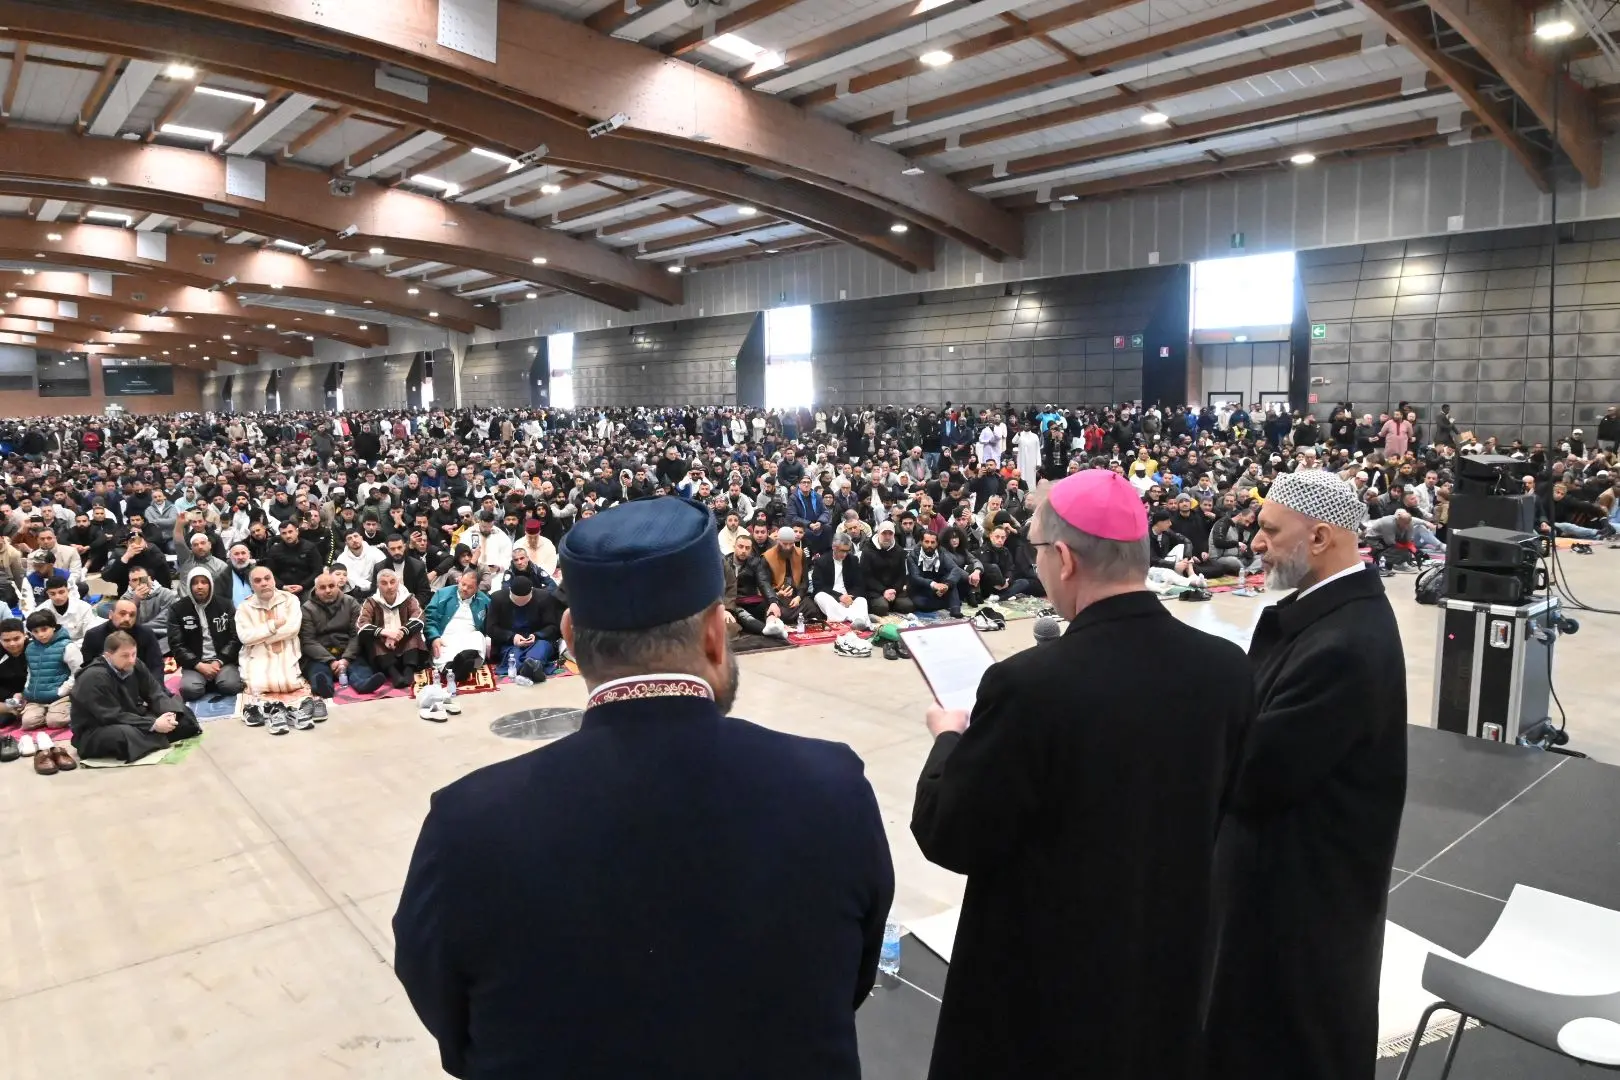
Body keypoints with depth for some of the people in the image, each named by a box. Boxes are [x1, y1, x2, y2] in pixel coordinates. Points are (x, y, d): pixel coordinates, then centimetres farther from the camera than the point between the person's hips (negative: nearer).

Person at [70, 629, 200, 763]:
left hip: (131, 721, 7)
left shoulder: (134, 666, -2)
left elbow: (156, 693, -1)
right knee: (124, 734, -40)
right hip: (93, 733, -7)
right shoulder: (94, 678, -25)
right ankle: (162, 737, -17)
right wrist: (153, 725, -31)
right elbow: (113, 717, -28)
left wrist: (169, 713, -23)